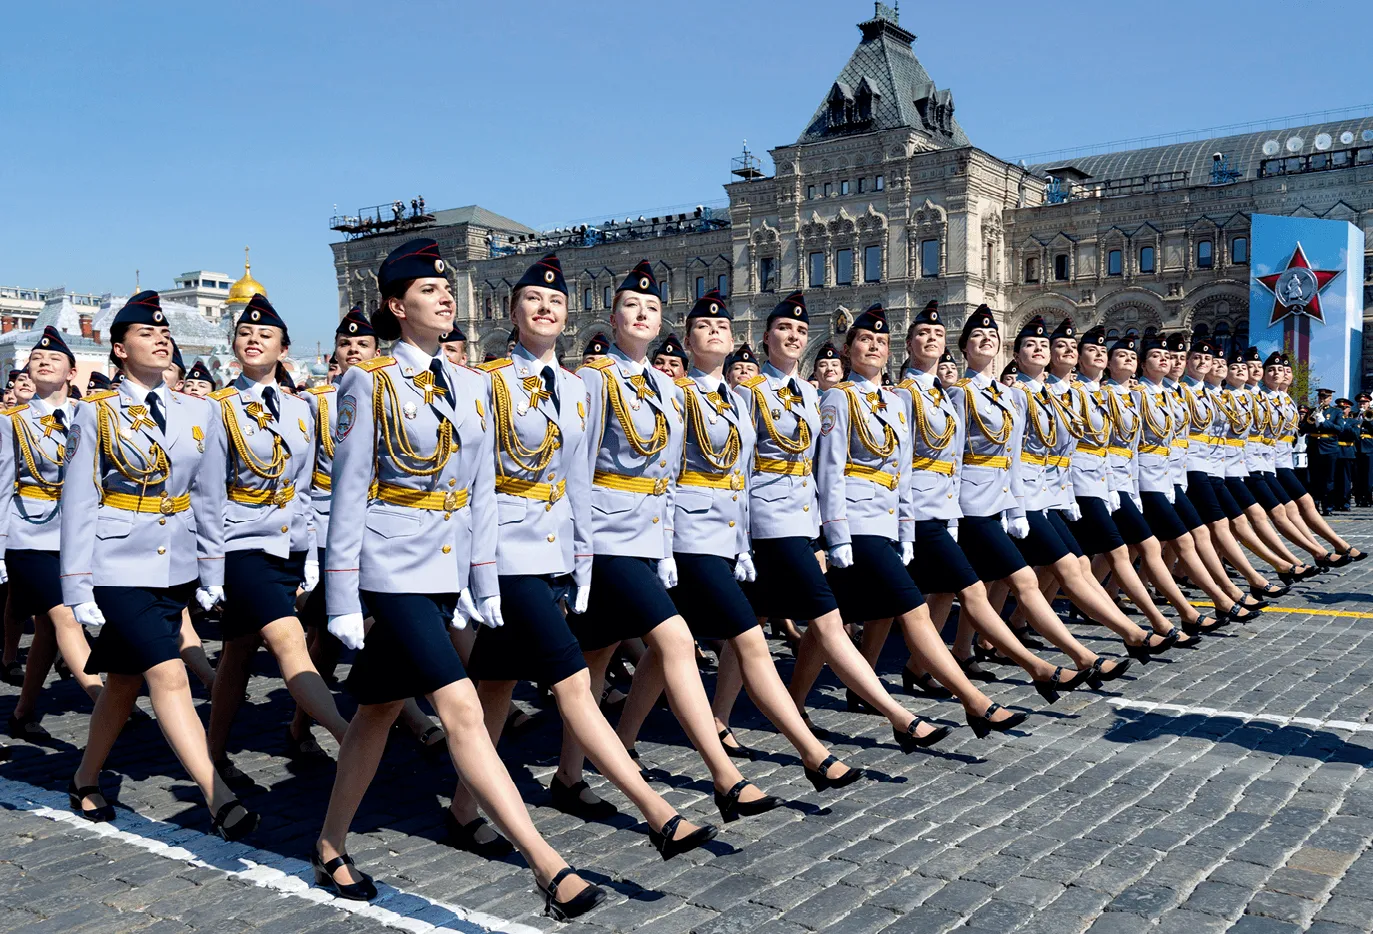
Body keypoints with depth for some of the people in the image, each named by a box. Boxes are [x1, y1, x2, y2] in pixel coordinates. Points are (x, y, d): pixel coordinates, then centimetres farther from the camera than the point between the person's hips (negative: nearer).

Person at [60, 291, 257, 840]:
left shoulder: (198, 413, 7)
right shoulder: (95, 413, -3)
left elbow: (207, 499, 11)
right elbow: (78, 505, -5)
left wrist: (214, 576, 11)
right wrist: (79, 590, -9)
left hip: (175, 567, 5)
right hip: (120, 568, -4)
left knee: (124, 682, 15)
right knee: (170, 677, -14)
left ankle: (86, 782, 35)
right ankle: (219, 800, -13)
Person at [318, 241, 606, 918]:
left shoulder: (472, 386, 9)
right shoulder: (368, 382, -6)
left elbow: (481, 488, 11)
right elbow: (349, 493, -7)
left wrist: (485, 582, 9)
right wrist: (343, 600, -9)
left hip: (446, 569, 6)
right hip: (394, 565, -6)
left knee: (381, 710, 15)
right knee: (461, 709, -13)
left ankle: (331, 849, 31)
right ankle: (546, 865, -14)